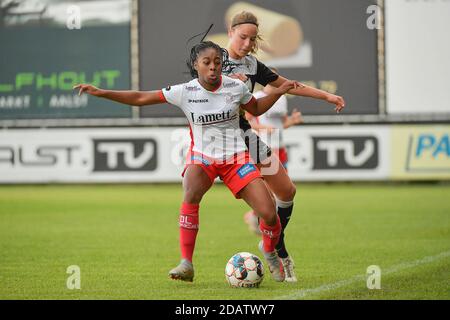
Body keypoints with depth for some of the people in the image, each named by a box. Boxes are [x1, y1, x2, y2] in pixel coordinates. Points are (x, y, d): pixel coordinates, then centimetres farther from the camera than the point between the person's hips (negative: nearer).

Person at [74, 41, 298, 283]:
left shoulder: (236, 87, -6)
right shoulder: (184, 92, -10)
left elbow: (256, 109, 15)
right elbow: (140, 98, -7)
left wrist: (278, 92, -1)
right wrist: (100, 93, -12)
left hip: (235, 158, 1)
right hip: (202, 157, -1)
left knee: (269, 214, -11)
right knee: (191, 195, -35)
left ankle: (270, 252, 25)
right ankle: (186, 265, -28)